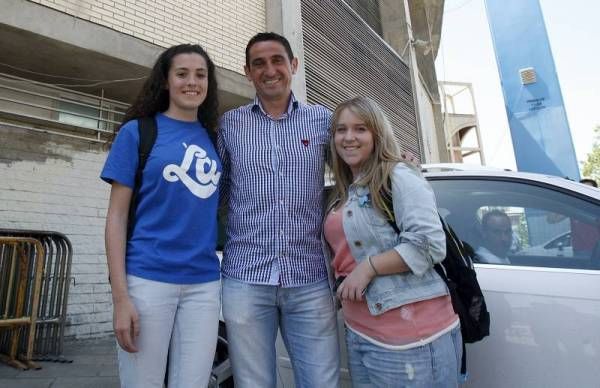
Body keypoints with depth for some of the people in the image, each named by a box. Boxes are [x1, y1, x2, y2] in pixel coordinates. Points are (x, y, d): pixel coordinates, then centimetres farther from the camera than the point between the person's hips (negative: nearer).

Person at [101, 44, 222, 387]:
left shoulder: (214, 139, 11)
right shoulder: (137, 131, 1)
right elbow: (117, 216, -3)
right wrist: (120, 296, -9)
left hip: (205, 283, 3)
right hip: (148, 279, -3)